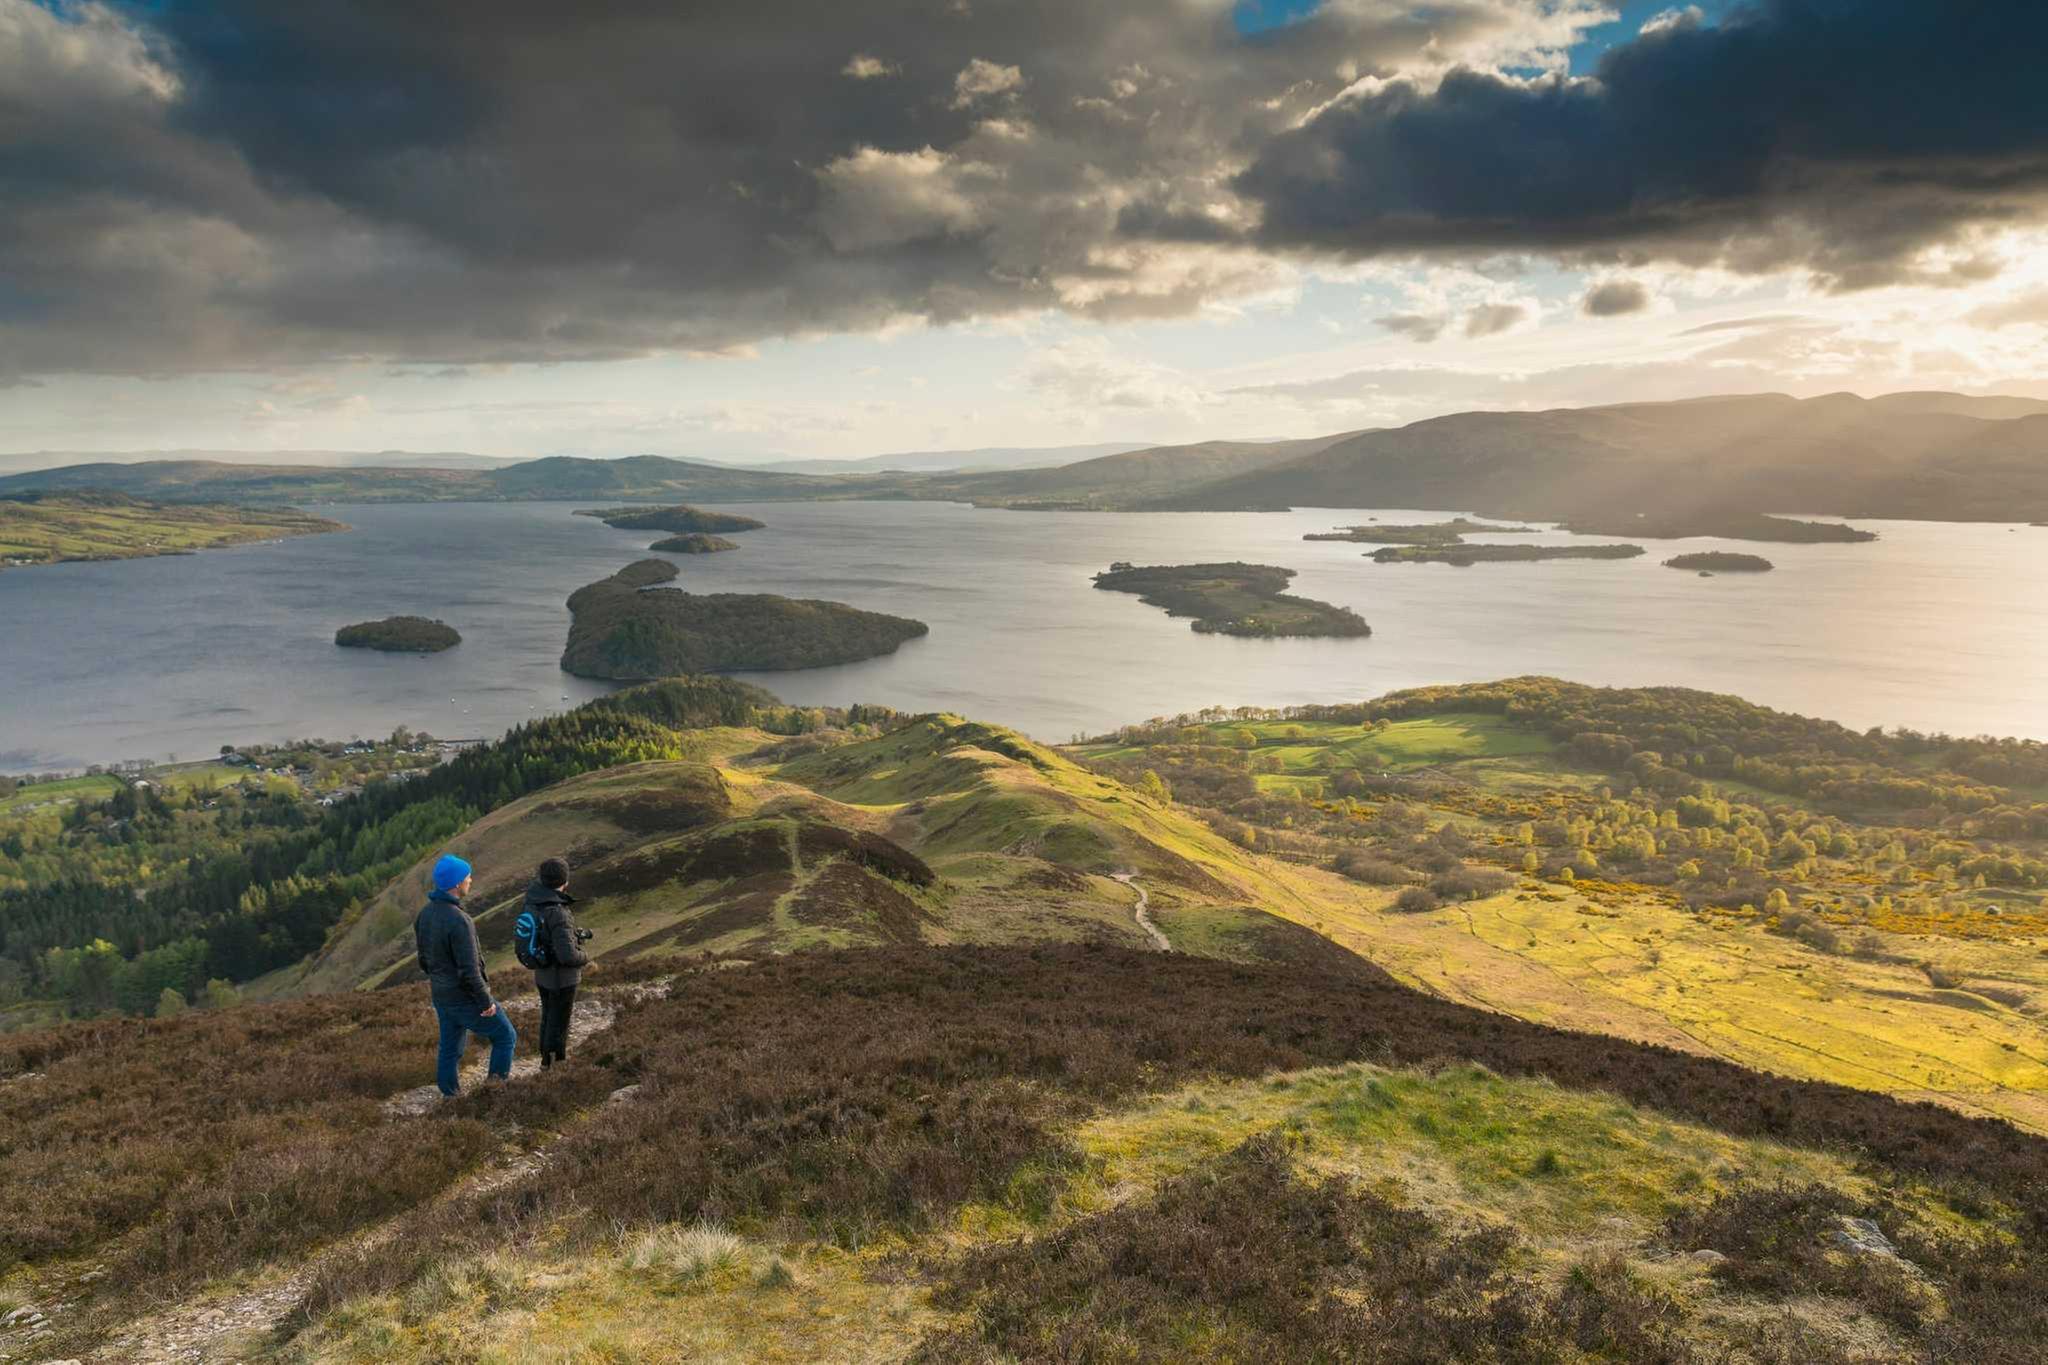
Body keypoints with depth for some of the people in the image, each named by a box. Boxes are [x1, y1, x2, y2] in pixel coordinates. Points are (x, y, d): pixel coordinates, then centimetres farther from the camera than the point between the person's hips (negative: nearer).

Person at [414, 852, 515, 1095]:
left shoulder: (426, 913, -1)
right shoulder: (459, 920, -29)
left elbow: (424, 957, 12)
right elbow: (469, 970, -27)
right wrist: (486, 1002, -17)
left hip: (442, 997, 8)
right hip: (466, 999, -8)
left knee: (450, 1049, 18)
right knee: (505, 1036, 11)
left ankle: (450, 1097, 27)